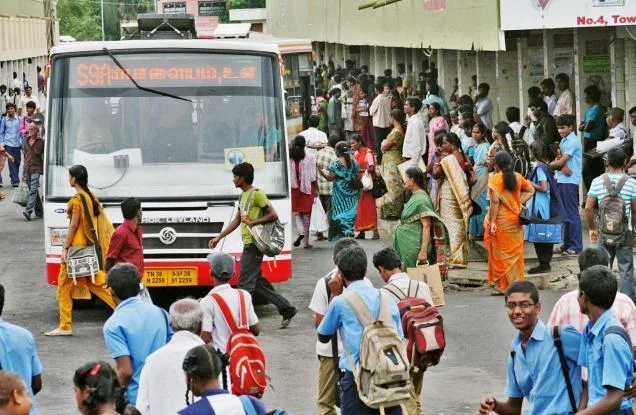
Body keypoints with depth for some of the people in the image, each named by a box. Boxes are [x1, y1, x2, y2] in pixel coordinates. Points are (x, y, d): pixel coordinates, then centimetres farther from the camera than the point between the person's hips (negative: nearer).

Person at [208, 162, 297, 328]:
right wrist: (218, 237, 21)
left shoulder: (257, 194, -10)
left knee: (245, 283, -8)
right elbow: (236, 221, 24)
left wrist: (252, 221, -15)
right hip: (248, 244, 10)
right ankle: (287, 309, 17)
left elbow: (273, 215, -14)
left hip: (254, 244, -10)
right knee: (257, 283, 11)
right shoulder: (242, 196, 18)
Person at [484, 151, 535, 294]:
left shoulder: (495, 179, -12)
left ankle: (501, 286, 2)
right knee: (515, 252, 11)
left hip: (501, 219, -5)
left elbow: (495, 202, -17)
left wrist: (492, 222, -16)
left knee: (500, 253, 1)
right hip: (515, 218, 5)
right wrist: (520, 202, 9)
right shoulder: (518, 177, 5)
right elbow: (531, 190, 14)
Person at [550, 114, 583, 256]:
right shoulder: (564, 141, 15)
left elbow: (561, 161, -15)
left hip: (570, 181, -9)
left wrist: (550, 165, 2)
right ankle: (567, 244, 19)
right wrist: (562, 167, -12)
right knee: (564, 213, 12)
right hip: (561, 180, 9)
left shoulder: (573, 142, -12)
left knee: (572, 214, -7)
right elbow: (559, 160, 10)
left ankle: (576, 246, -5)